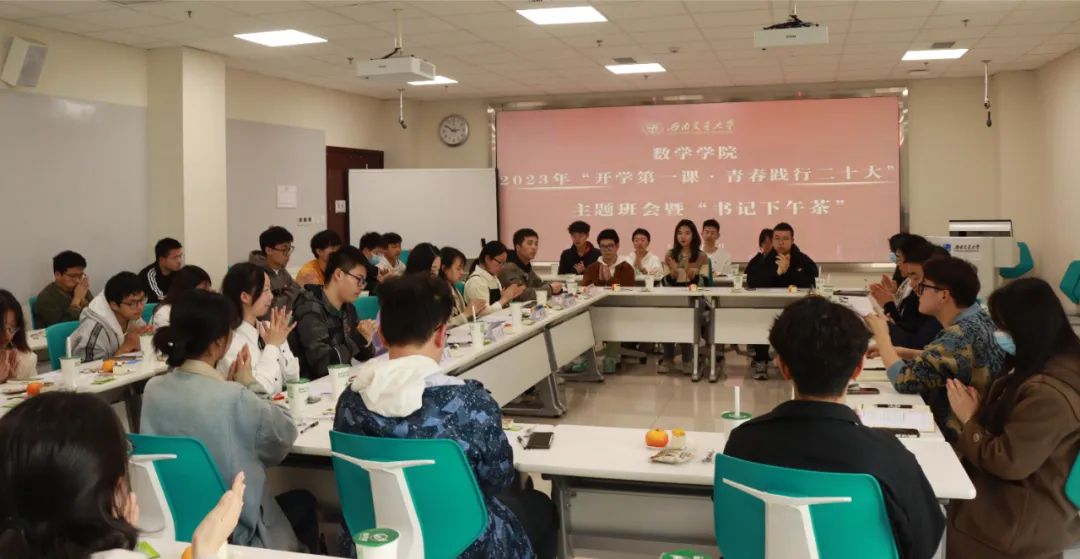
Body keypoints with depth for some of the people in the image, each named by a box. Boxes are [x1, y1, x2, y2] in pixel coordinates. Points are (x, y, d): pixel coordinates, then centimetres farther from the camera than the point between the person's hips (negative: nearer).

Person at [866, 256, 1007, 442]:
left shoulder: (961, 336, -28)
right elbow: (941, 359, 13)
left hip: (959, 437, -8)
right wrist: (896, 351, 0)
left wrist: (881, 334, -14)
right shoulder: (976, 317, 0)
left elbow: (904, 380, -29)